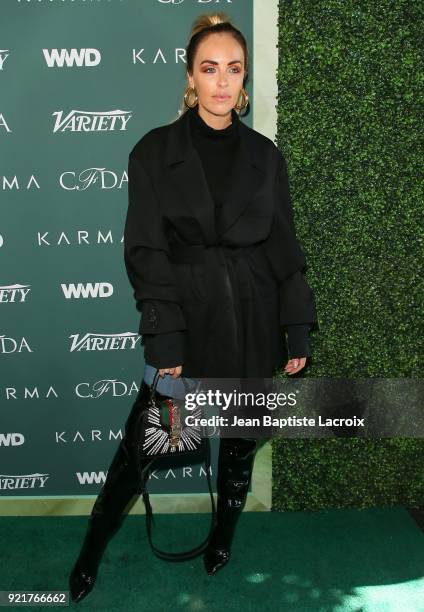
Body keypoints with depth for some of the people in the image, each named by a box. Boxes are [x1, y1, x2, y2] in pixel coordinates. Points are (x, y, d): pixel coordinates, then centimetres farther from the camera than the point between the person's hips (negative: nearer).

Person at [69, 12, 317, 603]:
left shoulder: (265, 155, 4)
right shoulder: (153, 151, -3)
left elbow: (284, 247, 6)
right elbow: (146, 252, -8)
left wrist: (298, 331, 2)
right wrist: (164, 340, -15)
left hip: (252, 322, 3)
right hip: (185, 317, -2)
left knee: (241, 441, 14)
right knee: (142, 443, 6)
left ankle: (224, 535, 40)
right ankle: (92, 551, 30)